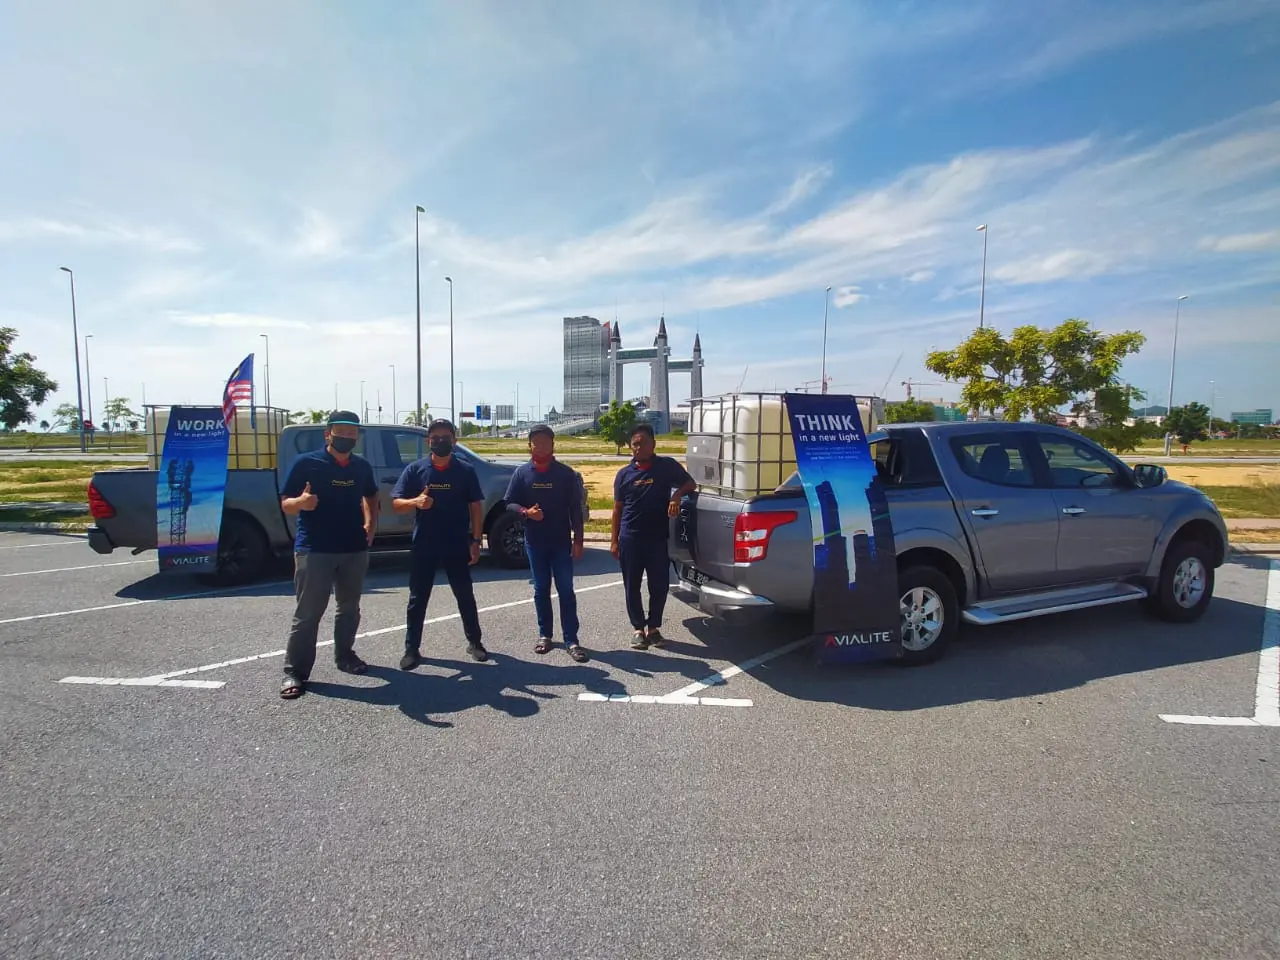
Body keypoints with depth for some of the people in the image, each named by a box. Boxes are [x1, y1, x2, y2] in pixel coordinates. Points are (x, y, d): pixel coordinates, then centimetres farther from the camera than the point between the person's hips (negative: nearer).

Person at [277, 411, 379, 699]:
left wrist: (371, 524, 9)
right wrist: (301, 502, -30)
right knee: (308, 613, -4)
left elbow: (371, 496, 25)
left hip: (355, 549, 5)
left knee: (350, 608, 16)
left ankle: (344, 655, 32)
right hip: (314, 549, -5)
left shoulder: (362, 466, 7)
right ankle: (295, 672, 4)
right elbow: (285, 504, -7)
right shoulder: (306, 463, -7)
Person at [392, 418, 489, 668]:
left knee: (465, 596, 9)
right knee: (418, 599, 8)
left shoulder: (465, 471, 2)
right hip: (423, 546, 0)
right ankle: (411, 649, 19)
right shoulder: (415, 469, 1)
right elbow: (396, 504, 0)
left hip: (457, 546, 0)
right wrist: (415, 501, -22)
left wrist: (475, 540, -3)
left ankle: (474, 642, 24)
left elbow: (475, 508, 3)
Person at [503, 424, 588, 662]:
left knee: (566, 590, -2)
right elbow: (509, 503, 4)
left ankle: (571, 641, 2)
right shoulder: (522, 472, 2)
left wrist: (578, 540, -5)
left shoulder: (566, 473, -2)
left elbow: (575, 509, -1)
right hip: (534, 541, 2)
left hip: (562, 541, -1)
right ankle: (545, 635, 24)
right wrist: (526, 512, -17)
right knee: (541, 589, 11)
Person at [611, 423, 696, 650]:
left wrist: (676, 495, -13)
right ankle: (638, 629, 21)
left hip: (657, 537, -1)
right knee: (632, 586, 7)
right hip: (630, 538, 1)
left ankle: (654, 627, 22)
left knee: (660, 585, 4)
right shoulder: (624, 474, 4)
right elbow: (617, 509, 7)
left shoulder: (667, 466, 1)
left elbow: (690, 484, 9)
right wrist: (614, 541, 4)